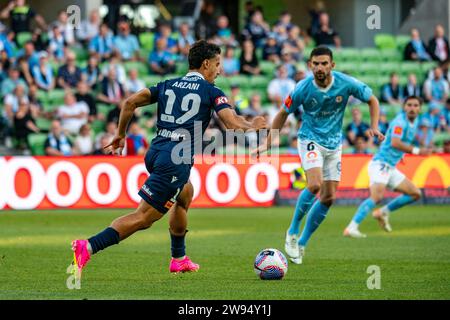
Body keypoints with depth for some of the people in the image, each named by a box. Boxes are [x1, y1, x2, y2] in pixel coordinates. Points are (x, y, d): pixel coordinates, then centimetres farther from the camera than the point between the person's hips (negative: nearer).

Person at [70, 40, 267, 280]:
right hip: (176, 160, -8)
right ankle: (87, 248, -24)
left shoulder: (168, 85, 16)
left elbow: (130, 102, 10)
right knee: (143, 218, -10)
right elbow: (233, 124, -7)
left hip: (155, 153, 8)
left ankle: (179, 259, 37)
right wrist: (253, 125, 13)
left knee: (185, 194, 33)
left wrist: (120, 134, 20)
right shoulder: (211, 91, 2)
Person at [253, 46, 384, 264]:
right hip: (310, 140, -4)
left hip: (334, 144, 4)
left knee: (328, 198, 3)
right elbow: (283, 113, -1)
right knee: (315, 185, -26)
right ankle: (293, 232, -6)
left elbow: (372, 100, 1)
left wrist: (374, 127, -14)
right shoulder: (303, 88, -17)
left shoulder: (346, 84, -15)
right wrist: (268, 144, 0)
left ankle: (302, 243, 18)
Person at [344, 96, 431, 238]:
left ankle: (383, 213, 20)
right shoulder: (400, 121, -16)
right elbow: (395, 143, -31)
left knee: (415, 194, 10)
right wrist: (416, 151, -28)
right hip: (380, 164, -9)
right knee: (376, 196, -29)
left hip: (391, 168, 9)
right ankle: (351, 228, -34)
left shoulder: (415, 121, 14)